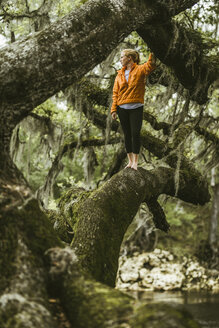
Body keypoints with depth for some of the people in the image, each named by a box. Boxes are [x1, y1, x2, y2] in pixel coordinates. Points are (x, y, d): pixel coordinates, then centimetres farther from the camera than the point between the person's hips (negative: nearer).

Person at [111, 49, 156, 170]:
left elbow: (151, 64, -18)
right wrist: (114, 109, 1)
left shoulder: (140, 70, 1)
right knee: (127, 134, 7)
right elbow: (115, 92, 9)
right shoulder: (120, 74, 12)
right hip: (122, 109, 4)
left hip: (136, 108, -4)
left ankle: (135, 162, 0)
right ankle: (130, 161, 15)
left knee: (135, 134, -7)